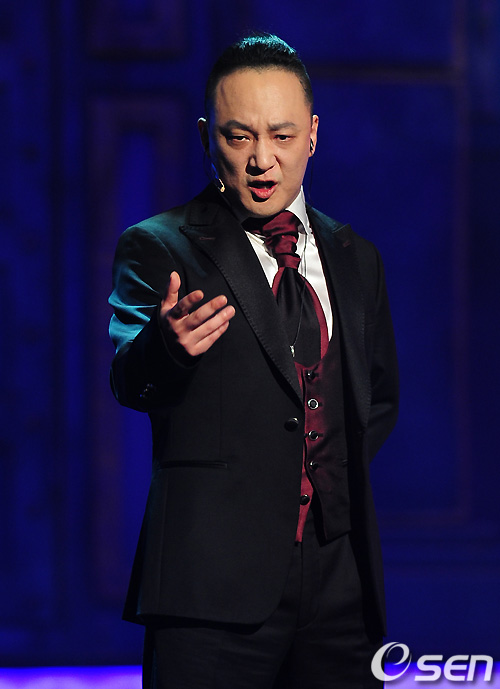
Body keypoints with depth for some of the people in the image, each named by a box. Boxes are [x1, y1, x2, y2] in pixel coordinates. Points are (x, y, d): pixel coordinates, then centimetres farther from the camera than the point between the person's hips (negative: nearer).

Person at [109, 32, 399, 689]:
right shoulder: (159, 248, 1)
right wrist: (166, 345, -38)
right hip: (214, 585, -4)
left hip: (340, 585, 5)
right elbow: (127, 381, -15)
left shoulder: (354, 257, 17)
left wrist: (338, 473, 10)